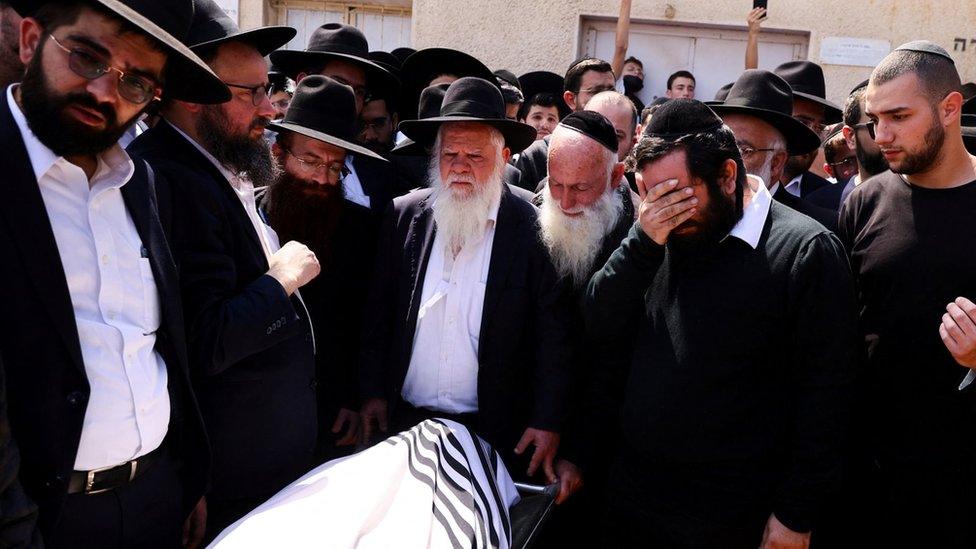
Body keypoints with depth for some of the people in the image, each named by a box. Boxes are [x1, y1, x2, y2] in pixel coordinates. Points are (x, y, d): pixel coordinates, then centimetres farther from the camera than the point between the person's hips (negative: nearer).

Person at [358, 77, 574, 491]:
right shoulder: (404, 216, 1)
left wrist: (548, 421, -10)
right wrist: (372, 392, 4)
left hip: (493, 432, -3)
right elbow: (378, 313, 7)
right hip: (403, 421, 3)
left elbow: (554, 335, -7)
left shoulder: (532, 229, -9)